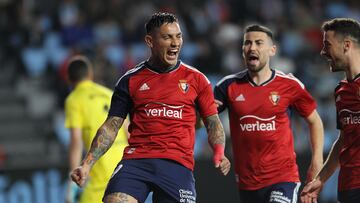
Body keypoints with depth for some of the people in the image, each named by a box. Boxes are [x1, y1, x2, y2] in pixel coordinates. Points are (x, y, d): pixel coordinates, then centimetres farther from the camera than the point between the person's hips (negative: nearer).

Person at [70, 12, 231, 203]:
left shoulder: (196, 79, 11)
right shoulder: (130, 81, 10)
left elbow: (213, 122, 13)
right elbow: (111, 126, 12)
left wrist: (219, 153, -7)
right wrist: (87, 164, 2)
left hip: (178, 164, 0)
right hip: (136, 160, 0)